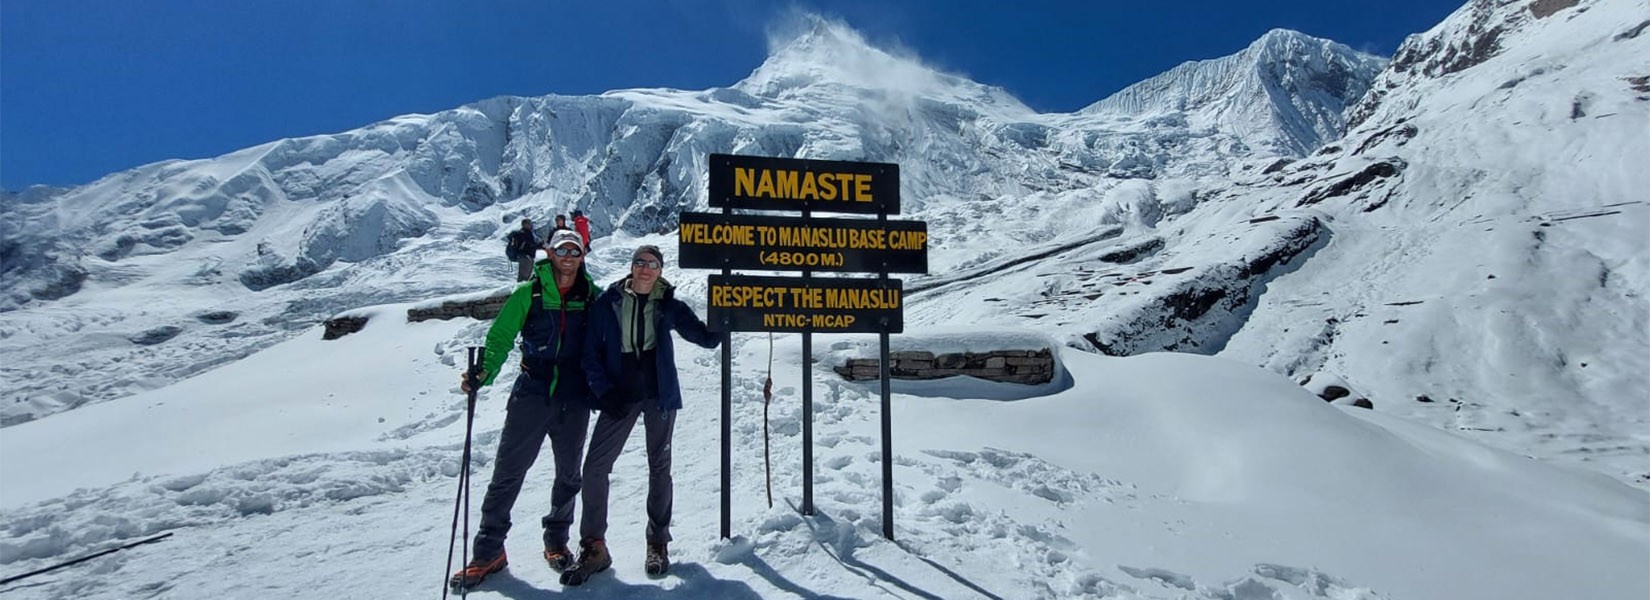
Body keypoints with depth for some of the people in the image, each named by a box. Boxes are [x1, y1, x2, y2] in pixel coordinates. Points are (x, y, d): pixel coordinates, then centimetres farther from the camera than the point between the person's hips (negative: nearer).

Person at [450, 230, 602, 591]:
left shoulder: (593, 297, 3)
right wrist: (485, 372, -19)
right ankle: (488, 551, 16)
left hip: (574, 401, 1)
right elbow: (500, 337, -2)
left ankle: (556, 541, 30)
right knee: (508, 472, 2)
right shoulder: (528, 294, 0)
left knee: (568, 475, 12)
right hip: (531, 395, -1)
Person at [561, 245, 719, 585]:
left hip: (659, 394, 0)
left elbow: (706, 338, 3)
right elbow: (591, 353, 0)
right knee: (595, 467, -5)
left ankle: (657, 543, 23)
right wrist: (605, 393, -11)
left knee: (659, 467, 8)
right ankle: (593, 548, 10)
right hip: (620, 396, 0)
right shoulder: (607, 303, -1)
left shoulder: (668, 306, 2)